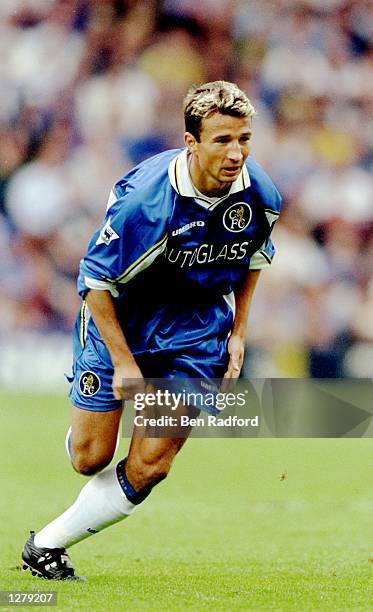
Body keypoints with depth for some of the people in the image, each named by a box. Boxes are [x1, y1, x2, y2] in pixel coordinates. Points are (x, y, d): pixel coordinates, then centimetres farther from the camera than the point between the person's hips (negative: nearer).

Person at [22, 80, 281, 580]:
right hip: (120, 315, -3)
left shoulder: (261, 196, -14)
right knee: (91, 457, 2)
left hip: (196, 325, 3)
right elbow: (96, 278, -19)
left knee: (150, 466, -6)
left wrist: (237, 332, 4)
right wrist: (123, 361, -17)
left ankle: (46, 545, 9)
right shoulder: (146, 197, -29)